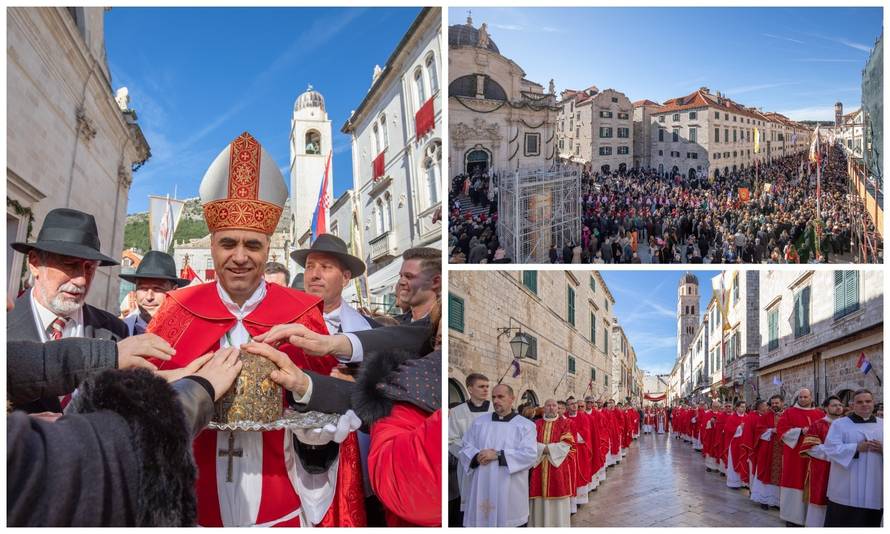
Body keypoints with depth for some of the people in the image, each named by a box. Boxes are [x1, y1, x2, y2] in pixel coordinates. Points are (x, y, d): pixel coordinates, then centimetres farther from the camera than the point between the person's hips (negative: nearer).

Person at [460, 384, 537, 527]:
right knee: (480, 518, 3)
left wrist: (498, 455, -16)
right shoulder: (479, 423, 13)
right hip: (481, 489, 3)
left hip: (510, 491, -3)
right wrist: (477, 457, -14)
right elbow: (466, 449, 8)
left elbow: (530, 454, -10)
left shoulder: (525, 425, 2)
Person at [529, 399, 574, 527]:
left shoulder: (564, 424, 5)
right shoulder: (536, 424, 10)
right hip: (539, 467, 1)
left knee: (558, 501, 0)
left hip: (557, 467, -1)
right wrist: (545, 448, -15)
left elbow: (566, 444, -6)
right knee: (539, 501, 2)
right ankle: (539, 524, 10)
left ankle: (558, 524, 9)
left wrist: (546, 448, -12)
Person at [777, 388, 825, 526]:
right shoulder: (789, 412, 2)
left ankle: (809, 515, 15)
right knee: (795, 482, -1)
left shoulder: (820, 414, 10)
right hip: (794, 455, -3)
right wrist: (800, 431, -17)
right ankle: (792, 515, 6)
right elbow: (781, 429, -7)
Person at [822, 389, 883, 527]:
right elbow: (831, 449, -11)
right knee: (842, 523, -1)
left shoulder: (883, 425, 12)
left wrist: (883, 449, -12)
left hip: (874, 490, 4)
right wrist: (857, 448, -19)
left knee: (870, 523, 9)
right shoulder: (839, 424, 1)